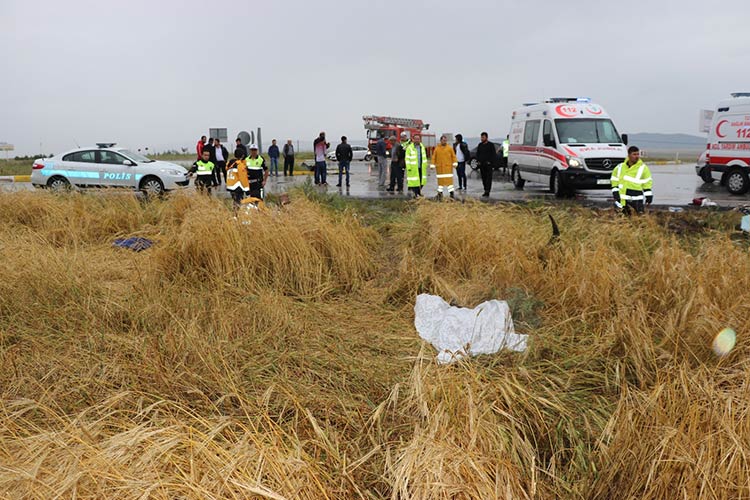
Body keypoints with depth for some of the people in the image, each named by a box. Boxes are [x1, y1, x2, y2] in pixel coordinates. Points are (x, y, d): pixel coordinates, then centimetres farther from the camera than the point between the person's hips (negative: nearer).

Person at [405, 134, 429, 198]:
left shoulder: (422, 146, 12)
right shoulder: (409, 147, -7)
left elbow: (424, 157, 19)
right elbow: (407, 158, -8)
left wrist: (425, 165, 15)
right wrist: (408, 167, -13)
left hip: (421, 168, 6)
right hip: (414, 168, -6)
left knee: (421, 180, 9)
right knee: (414, 181, -5)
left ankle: (419, 192, 23)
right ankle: (416, 194, 1)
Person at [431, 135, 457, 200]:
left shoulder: (449, 148, 3)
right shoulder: (437, 148, 4)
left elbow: (453, 156, 4)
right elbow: (434, 157, 5)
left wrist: (455, 163, -5)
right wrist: (432, 165, 0)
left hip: (448, 166, -1)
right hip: (440, 167, 1)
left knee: (449, 179, -3)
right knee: (440, 180, 5)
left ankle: (451, 192, 1)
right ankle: (440, 193, 14)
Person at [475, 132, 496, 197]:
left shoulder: (490, 145, -2)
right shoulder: (480, 145, 14)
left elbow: (494, 154, -4)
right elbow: (477, 153, 20)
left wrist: (490, 162, -13)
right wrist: (478, 161, 5)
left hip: (488, 164, -5)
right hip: (481, 164, 5)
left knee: (488, 178, -8)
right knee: (483, 178, 7)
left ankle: (487, 192, -13)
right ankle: (486, 191, 15)